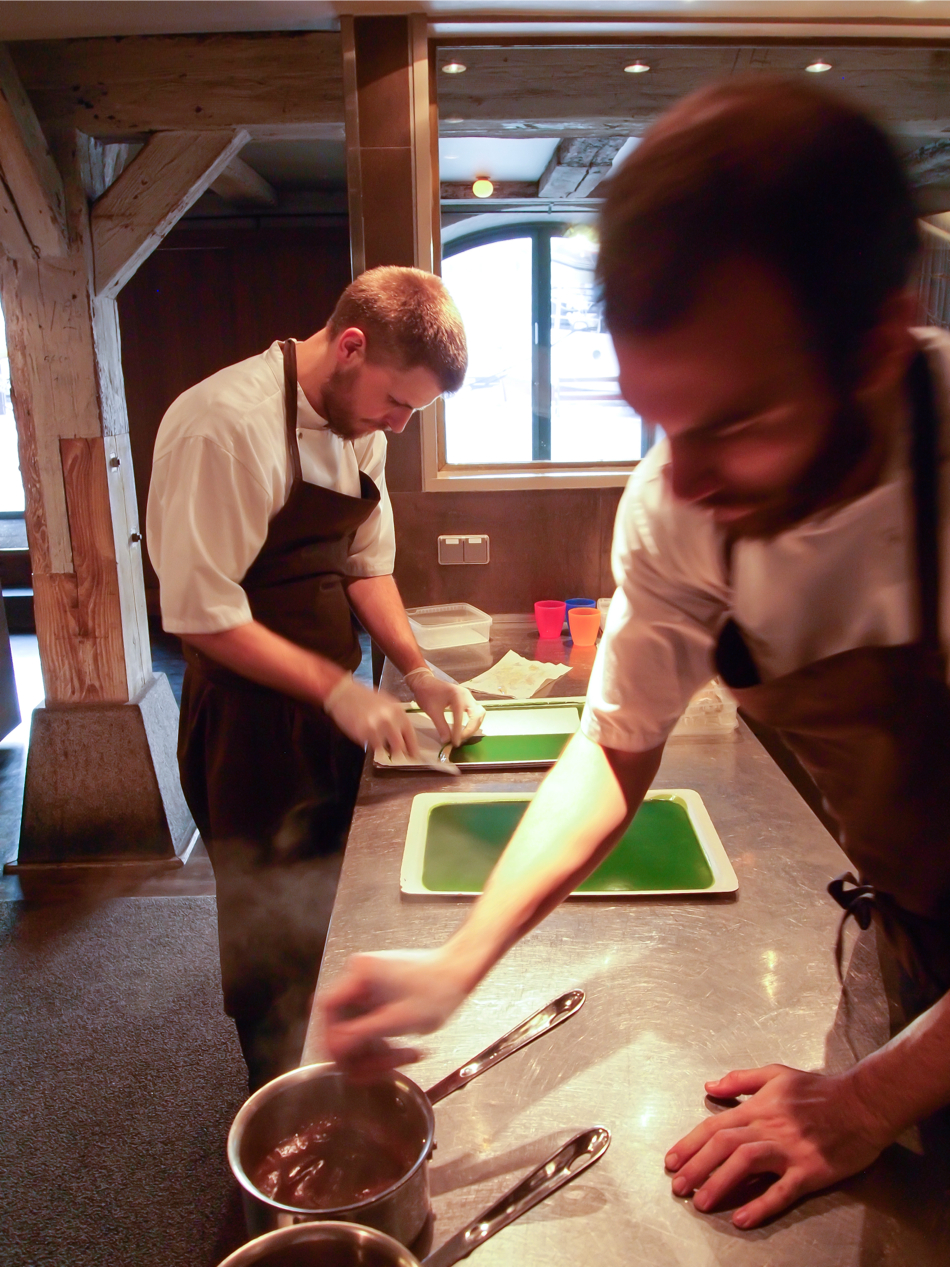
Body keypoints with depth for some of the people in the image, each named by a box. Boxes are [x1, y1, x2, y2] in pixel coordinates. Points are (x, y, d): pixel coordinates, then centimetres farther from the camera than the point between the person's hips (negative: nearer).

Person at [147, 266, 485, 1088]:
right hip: (250, 724, -8)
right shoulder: (226, 424, -22)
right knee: (273, 941, 10)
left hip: (329, 712, 8)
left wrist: (417, 671, -1)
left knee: (337, 923, 21)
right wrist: (337, 689, -21)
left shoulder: (359, 427, 5)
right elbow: (199, 611, -22)